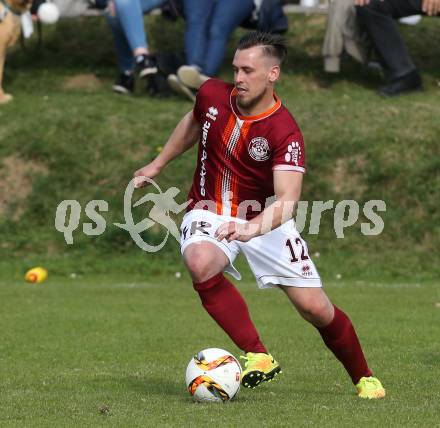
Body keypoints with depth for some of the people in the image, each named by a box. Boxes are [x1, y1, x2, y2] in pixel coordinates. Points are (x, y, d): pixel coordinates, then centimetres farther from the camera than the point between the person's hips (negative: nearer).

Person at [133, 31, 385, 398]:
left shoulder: (285, 131, -24)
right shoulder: (212, 95, -10)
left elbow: (287, 198, -36)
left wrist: (253, 227, -55)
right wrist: (157, 165, 22)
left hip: (265, 218, -2)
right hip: (209, 212, 2)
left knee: (315, 308, -5)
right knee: (201, 263, -35)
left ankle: (364, 378, 23)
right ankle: (258, 356, -29)